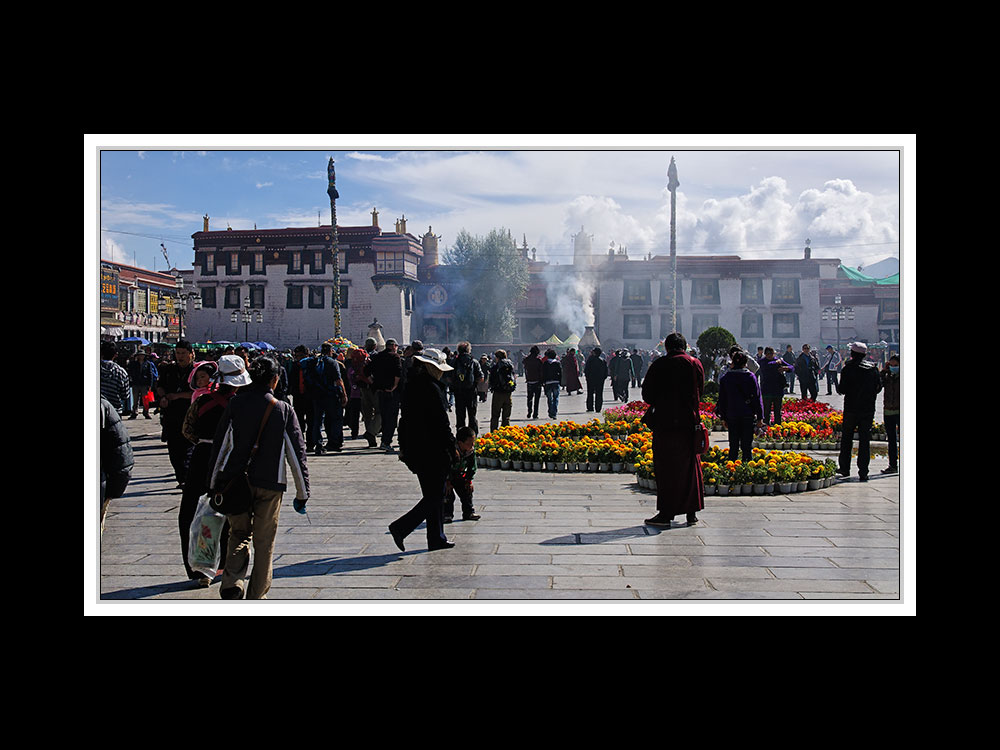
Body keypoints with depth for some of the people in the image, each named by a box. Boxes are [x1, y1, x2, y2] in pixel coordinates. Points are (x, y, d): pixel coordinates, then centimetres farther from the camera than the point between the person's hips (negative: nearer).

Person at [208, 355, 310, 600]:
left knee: (239, 534, 18)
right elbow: (296, 453, -2)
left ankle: (231, 582, -2)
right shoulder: (283, 409, -3)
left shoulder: (235, 404, 0)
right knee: (264, 542, 11)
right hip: (270, 484, -1)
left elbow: (219, 446, 2)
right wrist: (302, 493, 4)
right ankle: (257, 596, 16)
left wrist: (214, 484, 12)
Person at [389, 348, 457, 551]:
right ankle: (401, 527, -7)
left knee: (433, 496, 15)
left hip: (415, 449, 9)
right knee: (434, 497, -1)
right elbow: (441, 422, -16)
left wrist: (403, 447, 21)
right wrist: (453, 448, -8)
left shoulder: (410, 387, 10)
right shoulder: (432, 389, -16)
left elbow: (404, 419, 15)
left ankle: (437, 539, 19)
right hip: (433, 450, -9)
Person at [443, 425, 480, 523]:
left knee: (466, 491, 4)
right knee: (448, 495, -13)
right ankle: (447, 514, 1)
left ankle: (468, 512, 17)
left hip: (459, 475, 5)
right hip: (445, 475, -5)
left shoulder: (472, 451, -18)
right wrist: (448, 482, -23)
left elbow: (472, 466, -4)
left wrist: (468, 480, -6)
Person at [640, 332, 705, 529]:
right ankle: (692, 512, 15)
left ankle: (666, 513, 1)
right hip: (690, 422, 3)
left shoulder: (659, 365, -6)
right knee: (690, 467, 12)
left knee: (666, 468, 2)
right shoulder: (696, 364, 3)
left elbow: (647, 395, -2)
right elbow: (700, 392, 11)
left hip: (665, 422, -3)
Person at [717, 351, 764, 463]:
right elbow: (757, 398, -3)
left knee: (733, 446, 8)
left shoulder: (725, 378, 2)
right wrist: (760, 417, 2)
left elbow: (722, 399, 7)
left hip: (731, 415, 2)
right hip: (748, 416, -2)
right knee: (747, 446, 4)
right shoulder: (750, 377, -4)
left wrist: (724, 417, 14)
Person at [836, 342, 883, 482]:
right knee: (865, 440, 4)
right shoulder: (873, 368, 2)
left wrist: (838, 386, 9)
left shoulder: (849, 368, -10)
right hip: (868, 409, 3)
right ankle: (863, 473, 0)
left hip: (851, 408, -3)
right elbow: (879, 386, 8)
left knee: (846, 439, 12)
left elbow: (842, 389, -11)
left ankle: (845, 468, 17)